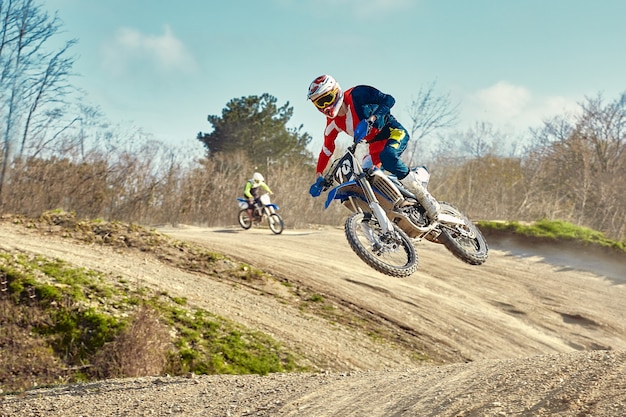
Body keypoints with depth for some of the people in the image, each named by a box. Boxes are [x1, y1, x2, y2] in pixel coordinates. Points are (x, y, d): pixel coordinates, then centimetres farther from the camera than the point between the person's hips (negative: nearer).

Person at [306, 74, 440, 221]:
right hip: (375, 145, 8)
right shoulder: (333, 123, 1)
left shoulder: (356, 94, -18)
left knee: (387, 157, -38)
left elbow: (388, 100, -27)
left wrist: (370, 120, -41)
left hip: (394, 132, -8)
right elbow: (326, 149, 10)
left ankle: (424, 197, -30)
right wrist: (319, 177, 3)